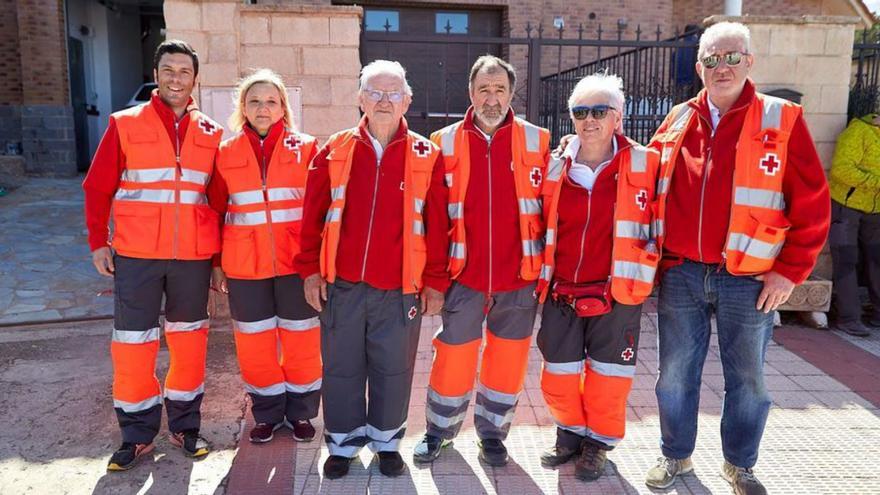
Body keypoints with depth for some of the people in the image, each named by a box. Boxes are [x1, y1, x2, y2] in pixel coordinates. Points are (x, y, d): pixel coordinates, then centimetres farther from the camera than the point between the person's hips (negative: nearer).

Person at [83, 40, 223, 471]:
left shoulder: (210, 133, 6)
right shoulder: (125, 125, 2)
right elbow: (98, 187, 3)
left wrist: (220, 249, 7)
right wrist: (98, 241, -2)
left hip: (194, 255, 1)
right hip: (136, 255, -1)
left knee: (189, 340, 11)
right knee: (132, 344, 5)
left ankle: (186, 426, 27)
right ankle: (137, 434, 21)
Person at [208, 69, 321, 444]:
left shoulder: (305, 148, 0)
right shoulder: (227, 152, 5)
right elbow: (216, 211, 7)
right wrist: (216, 263, 6)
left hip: (296, 262, -1)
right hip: (245, 265, 2)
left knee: (301, 340, 8)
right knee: (254, 342, 10)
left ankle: (300, 412, 27)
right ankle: (267, 413, 29)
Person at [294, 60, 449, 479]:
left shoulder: (426, 156, -1)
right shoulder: (335, 151, 2)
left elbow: (438, 225, 0)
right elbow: (312, 216, 5)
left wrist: (435, 282, -2)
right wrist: (310, 270, 1)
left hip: (401, 288, -1)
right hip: (341, 285, 1)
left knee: (393, 370, 11)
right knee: (342, 368, 12)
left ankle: (386, 441, 32)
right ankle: (343, 443, 31)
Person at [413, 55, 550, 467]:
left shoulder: (536, 141, 1)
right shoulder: (445, 143, 1)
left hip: (519, 275, 1)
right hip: (464, 274, 0)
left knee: (508, 360, 12)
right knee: (453, 356, 9)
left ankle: (492, 432, 33)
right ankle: (440, 430, 31)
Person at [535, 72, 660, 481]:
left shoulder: (644, 165, -4)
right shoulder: (556, 168, 4)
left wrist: (648, 270, -2)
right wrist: (541, 277, 12)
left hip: (617, 292, -2)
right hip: (561, 293, 3)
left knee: (607, 376, 8)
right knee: (558, 375, 11)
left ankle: (597, 444, 30)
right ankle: (570, 435, 35)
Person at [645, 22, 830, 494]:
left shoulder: (782, 120, -3)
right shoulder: (678, 121, 5)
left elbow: (812, 204, -4)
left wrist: (789, 270, -7)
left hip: (748, 278, -2)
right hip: (680, 275, 2)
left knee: (747, 378, 12)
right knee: (675, 373, 12)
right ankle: (675, 455, 32)